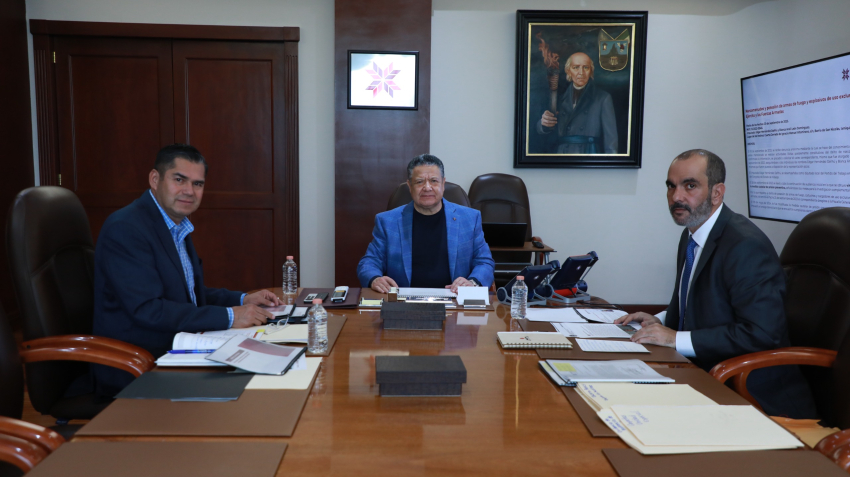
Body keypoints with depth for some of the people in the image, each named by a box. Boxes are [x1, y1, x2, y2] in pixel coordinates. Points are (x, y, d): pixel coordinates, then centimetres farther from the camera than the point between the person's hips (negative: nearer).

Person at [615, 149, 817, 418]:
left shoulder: (745, 245, -20)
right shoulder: (691, 235, 9)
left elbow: (761, 332, -26)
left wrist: (676, 338, -23)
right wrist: (660, 320, 4)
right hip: (704, 376, 8)